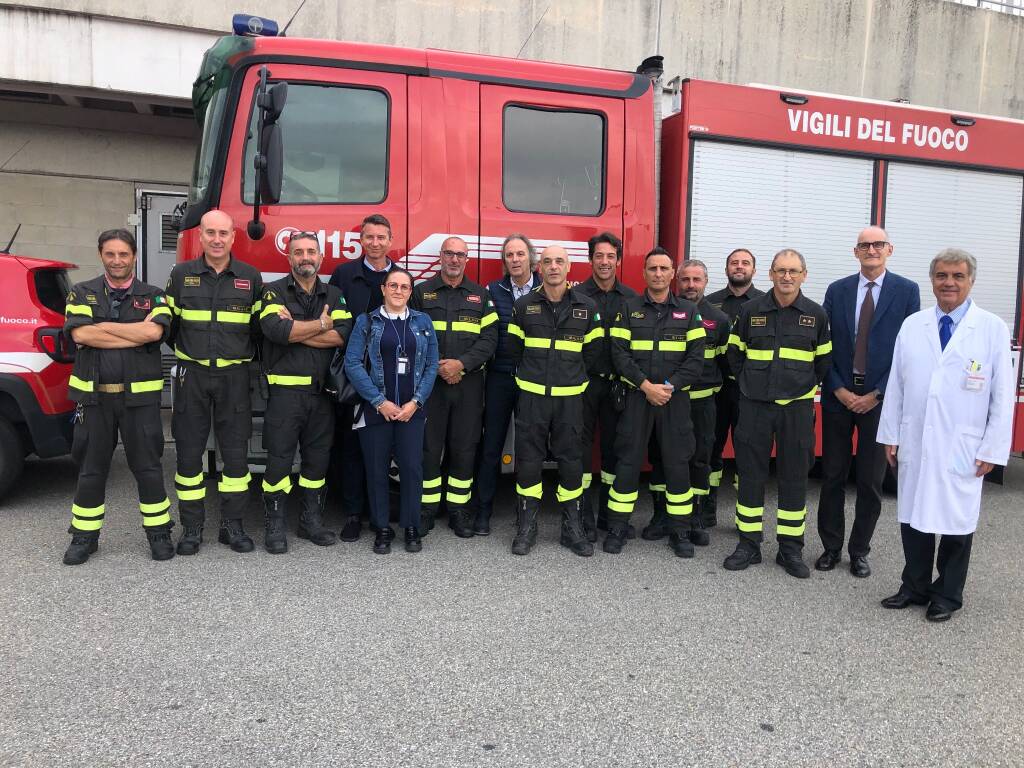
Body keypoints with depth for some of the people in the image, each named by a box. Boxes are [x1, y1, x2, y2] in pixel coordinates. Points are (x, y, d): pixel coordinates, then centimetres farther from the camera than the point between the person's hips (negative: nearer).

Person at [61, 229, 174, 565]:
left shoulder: (153, 296, 4)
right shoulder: (82, 293, 6)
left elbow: (154, 331, -16)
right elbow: (80, 334, -12)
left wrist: (102, 326, -10)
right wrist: (136, 335, -12)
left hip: (140, 396, -1)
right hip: (94, 396, 1)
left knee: (147, 466, 4)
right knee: (90, 468, 10)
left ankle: (158, 531, 17)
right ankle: (84, 535, 23)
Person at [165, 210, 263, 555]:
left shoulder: (251, 277, 5)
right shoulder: (181, 274, 5)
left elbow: (258, 326, 10)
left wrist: (245, 355, 3)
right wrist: (184, 352, 5)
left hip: (234, 375, 0)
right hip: (192, 374, 0)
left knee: (235, 452, 2)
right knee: (189, 451, 4)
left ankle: (232, 525, 15)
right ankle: (192, 527, 15)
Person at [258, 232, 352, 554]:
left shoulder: (334, 295, 11)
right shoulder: (274, 292, 1)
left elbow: (342, 334, -7)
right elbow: (276, 329, -19)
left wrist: (295, 330, -13)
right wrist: (321, 324, -9)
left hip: (322, 392, 4)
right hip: (284, 391, -3)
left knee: (317, 458, 11)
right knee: (279, 458, 0)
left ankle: (312, 521, 23)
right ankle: (276, 525, 11)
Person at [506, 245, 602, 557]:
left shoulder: (587, 307, 2)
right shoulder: (524, 305, 3)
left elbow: (591, 352, 10)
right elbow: (514, 350, 11)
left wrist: (574, 378, 12)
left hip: (570, 397, 0)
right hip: (531, 395, 0)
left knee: (570, 460, 5)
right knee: (528, 459, 3)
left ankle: (572, 528, 17)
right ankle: (526, 527, 14)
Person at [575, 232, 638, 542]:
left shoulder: (631, 298, 8)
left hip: (617, 383, 3)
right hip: (584, 381, -3)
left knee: (614, 447, 9)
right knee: (582, 446, 1)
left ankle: (610, 514, 22)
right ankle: (584, 519, 9)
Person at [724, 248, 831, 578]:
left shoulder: (816, 314, 3)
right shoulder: (751, 310, 2)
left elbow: (823, 361, 13)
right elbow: (734, 353, 12)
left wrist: (806, 386, 10)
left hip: (797, 406, 0)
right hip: (754, 405, 0)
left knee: (794, 477, 5)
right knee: (750, 474, 4)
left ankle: (791, 548, 16)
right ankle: (748, 544, 15)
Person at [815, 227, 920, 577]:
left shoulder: (907, 291, -1)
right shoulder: (837, 291, 5)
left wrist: (878, 394, -9)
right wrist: (838, 389, -6)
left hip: (879, 398, -1)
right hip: (839, 395, 2)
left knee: (871, 481, 7)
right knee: (832, 476, 8)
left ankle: (859, 551, 21)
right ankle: (831, 547, 21)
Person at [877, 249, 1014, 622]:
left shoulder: (993, 329, -2)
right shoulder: (912, 325, 6)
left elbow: (1003, 395, -3)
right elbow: (895, 384, 8)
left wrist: (992, 450, -6)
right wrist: (890, 435, 7)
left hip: (962, 450, -2)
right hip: (914, 445, 3)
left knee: (956, 523, 7)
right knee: (912, 518, 10)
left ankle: (947, 595, 25)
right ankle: (915, 587, 27)